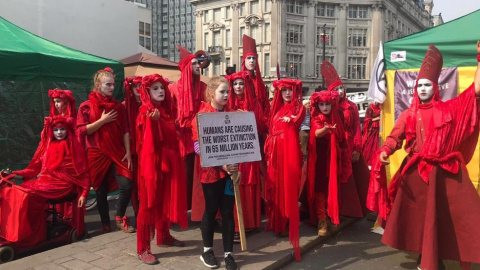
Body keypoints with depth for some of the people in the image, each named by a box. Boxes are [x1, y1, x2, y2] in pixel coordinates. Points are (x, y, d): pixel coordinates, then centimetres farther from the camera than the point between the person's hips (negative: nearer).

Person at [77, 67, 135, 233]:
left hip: (117, 153, 2)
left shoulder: (118, 106, 7)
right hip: (97, 154, -2)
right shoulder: (86, 106, -1)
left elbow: (125, 131, 5)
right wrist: (103, 120, -13)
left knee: (126, 186, -10)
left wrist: (128, 152, -2)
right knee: (101, 191, 5)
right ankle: (105, 224, 21)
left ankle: (119, 219, 12)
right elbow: (82, 130, -8)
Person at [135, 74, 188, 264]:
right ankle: (143, 249, 6)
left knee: (166, 200, 17)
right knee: (149, 203, -2)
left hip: (168, 161, 8)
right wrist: (154, 119, -38)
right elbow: (149, 140, -25)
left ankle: (164, 235, 34)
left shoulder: (166, 111, 12)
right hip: (153, 161, -8)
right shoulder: (146, 113, -10)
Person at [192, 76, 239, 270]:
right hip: (211, 170, -4)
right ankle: (207, 250, 28)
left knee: (228, 211, 7)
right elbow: (199, 147, -12)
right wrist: (221, 162, -20)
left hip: (230, 169, 4)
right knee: (211, 210, 8)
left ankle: (228, 254, 19)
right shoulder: (201, 115, -7)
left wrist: (234, 163, -6)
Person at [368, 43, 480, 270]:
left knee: (442, 216, 2)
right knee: (417, 214, 9)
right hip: (415, 172, 1)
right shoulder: (408, 115, 7)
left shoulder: (449, 109, 5)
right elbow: (395, 137, -1)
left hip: (443, 172, -1)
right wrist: (384, 152, -22)